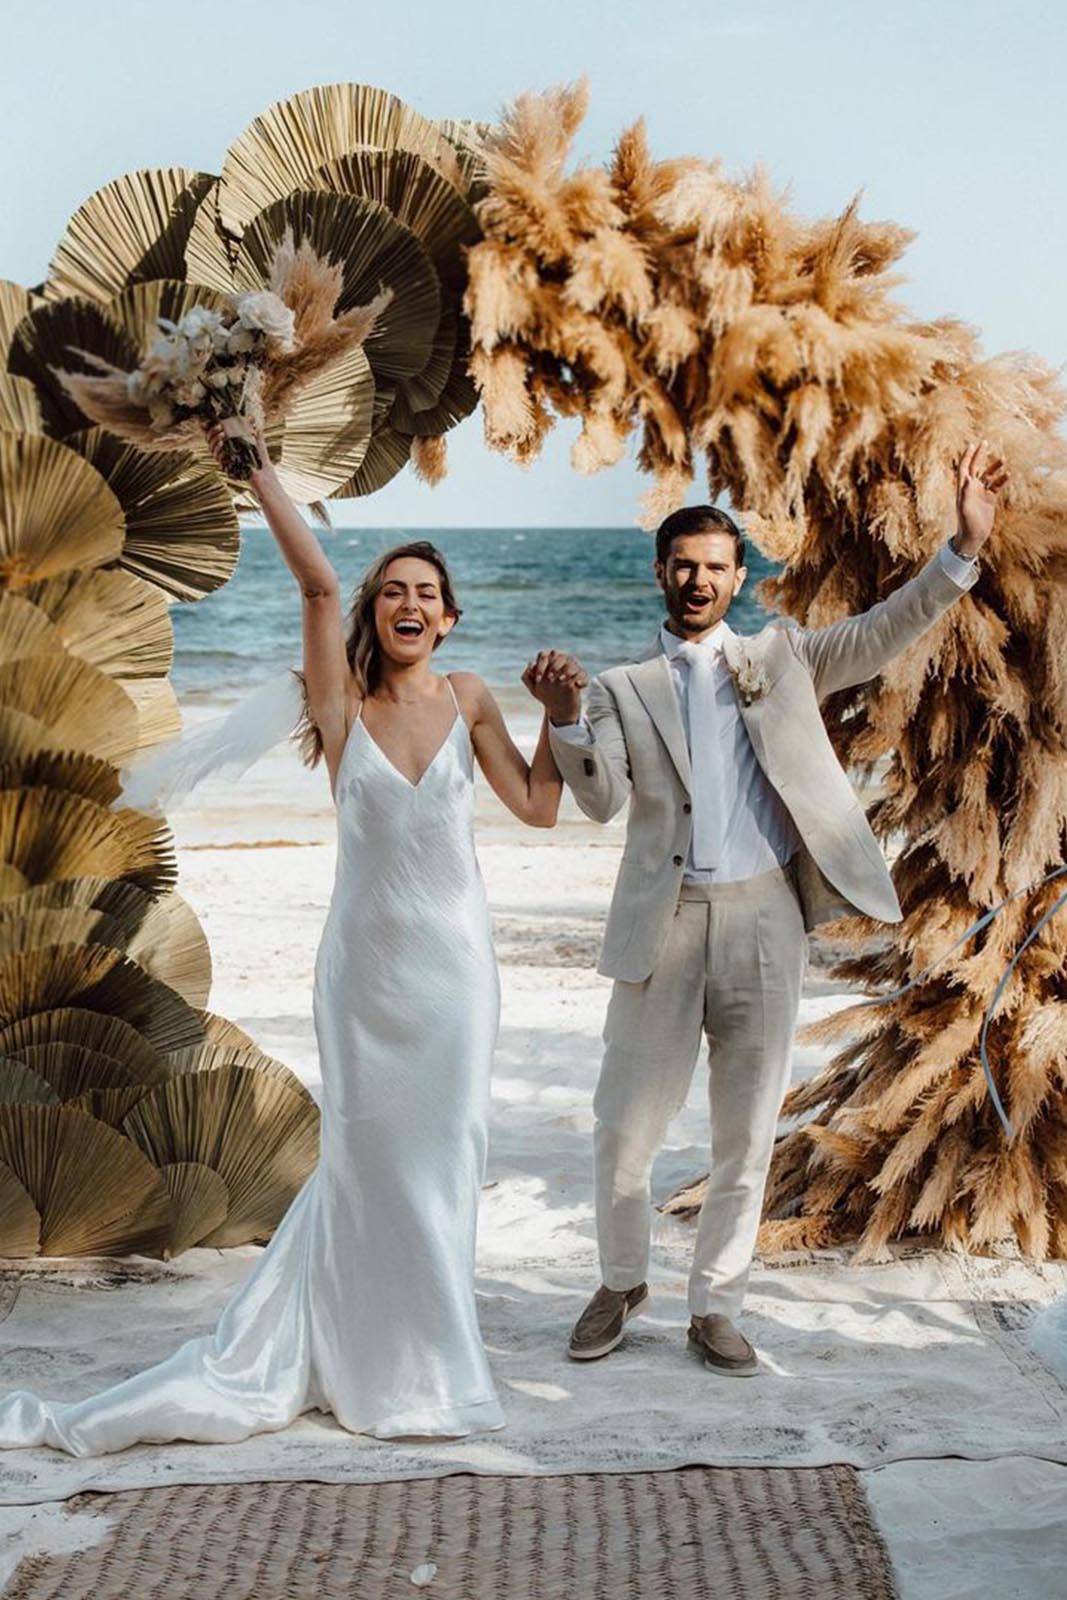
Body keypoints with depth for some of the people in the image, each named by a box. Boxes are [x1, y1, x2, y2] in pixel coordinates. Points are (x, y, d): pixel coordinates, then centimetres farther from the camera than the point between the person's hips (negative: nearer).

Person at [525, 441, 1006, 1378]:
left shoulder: (779, 657, 13)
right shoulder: (624, 691, 8)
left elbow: (884, 635, 1)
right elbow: (602, 799, -5)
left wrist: (966, 545, -10)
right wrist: (564, 722, -23)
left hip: (765, 921, 1)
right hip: (665, 925, -1)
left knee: (746, 1134, 7)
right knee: (625, 1129, 4)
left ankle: (716, 1308, 22)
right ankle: (622, 1284, 27)